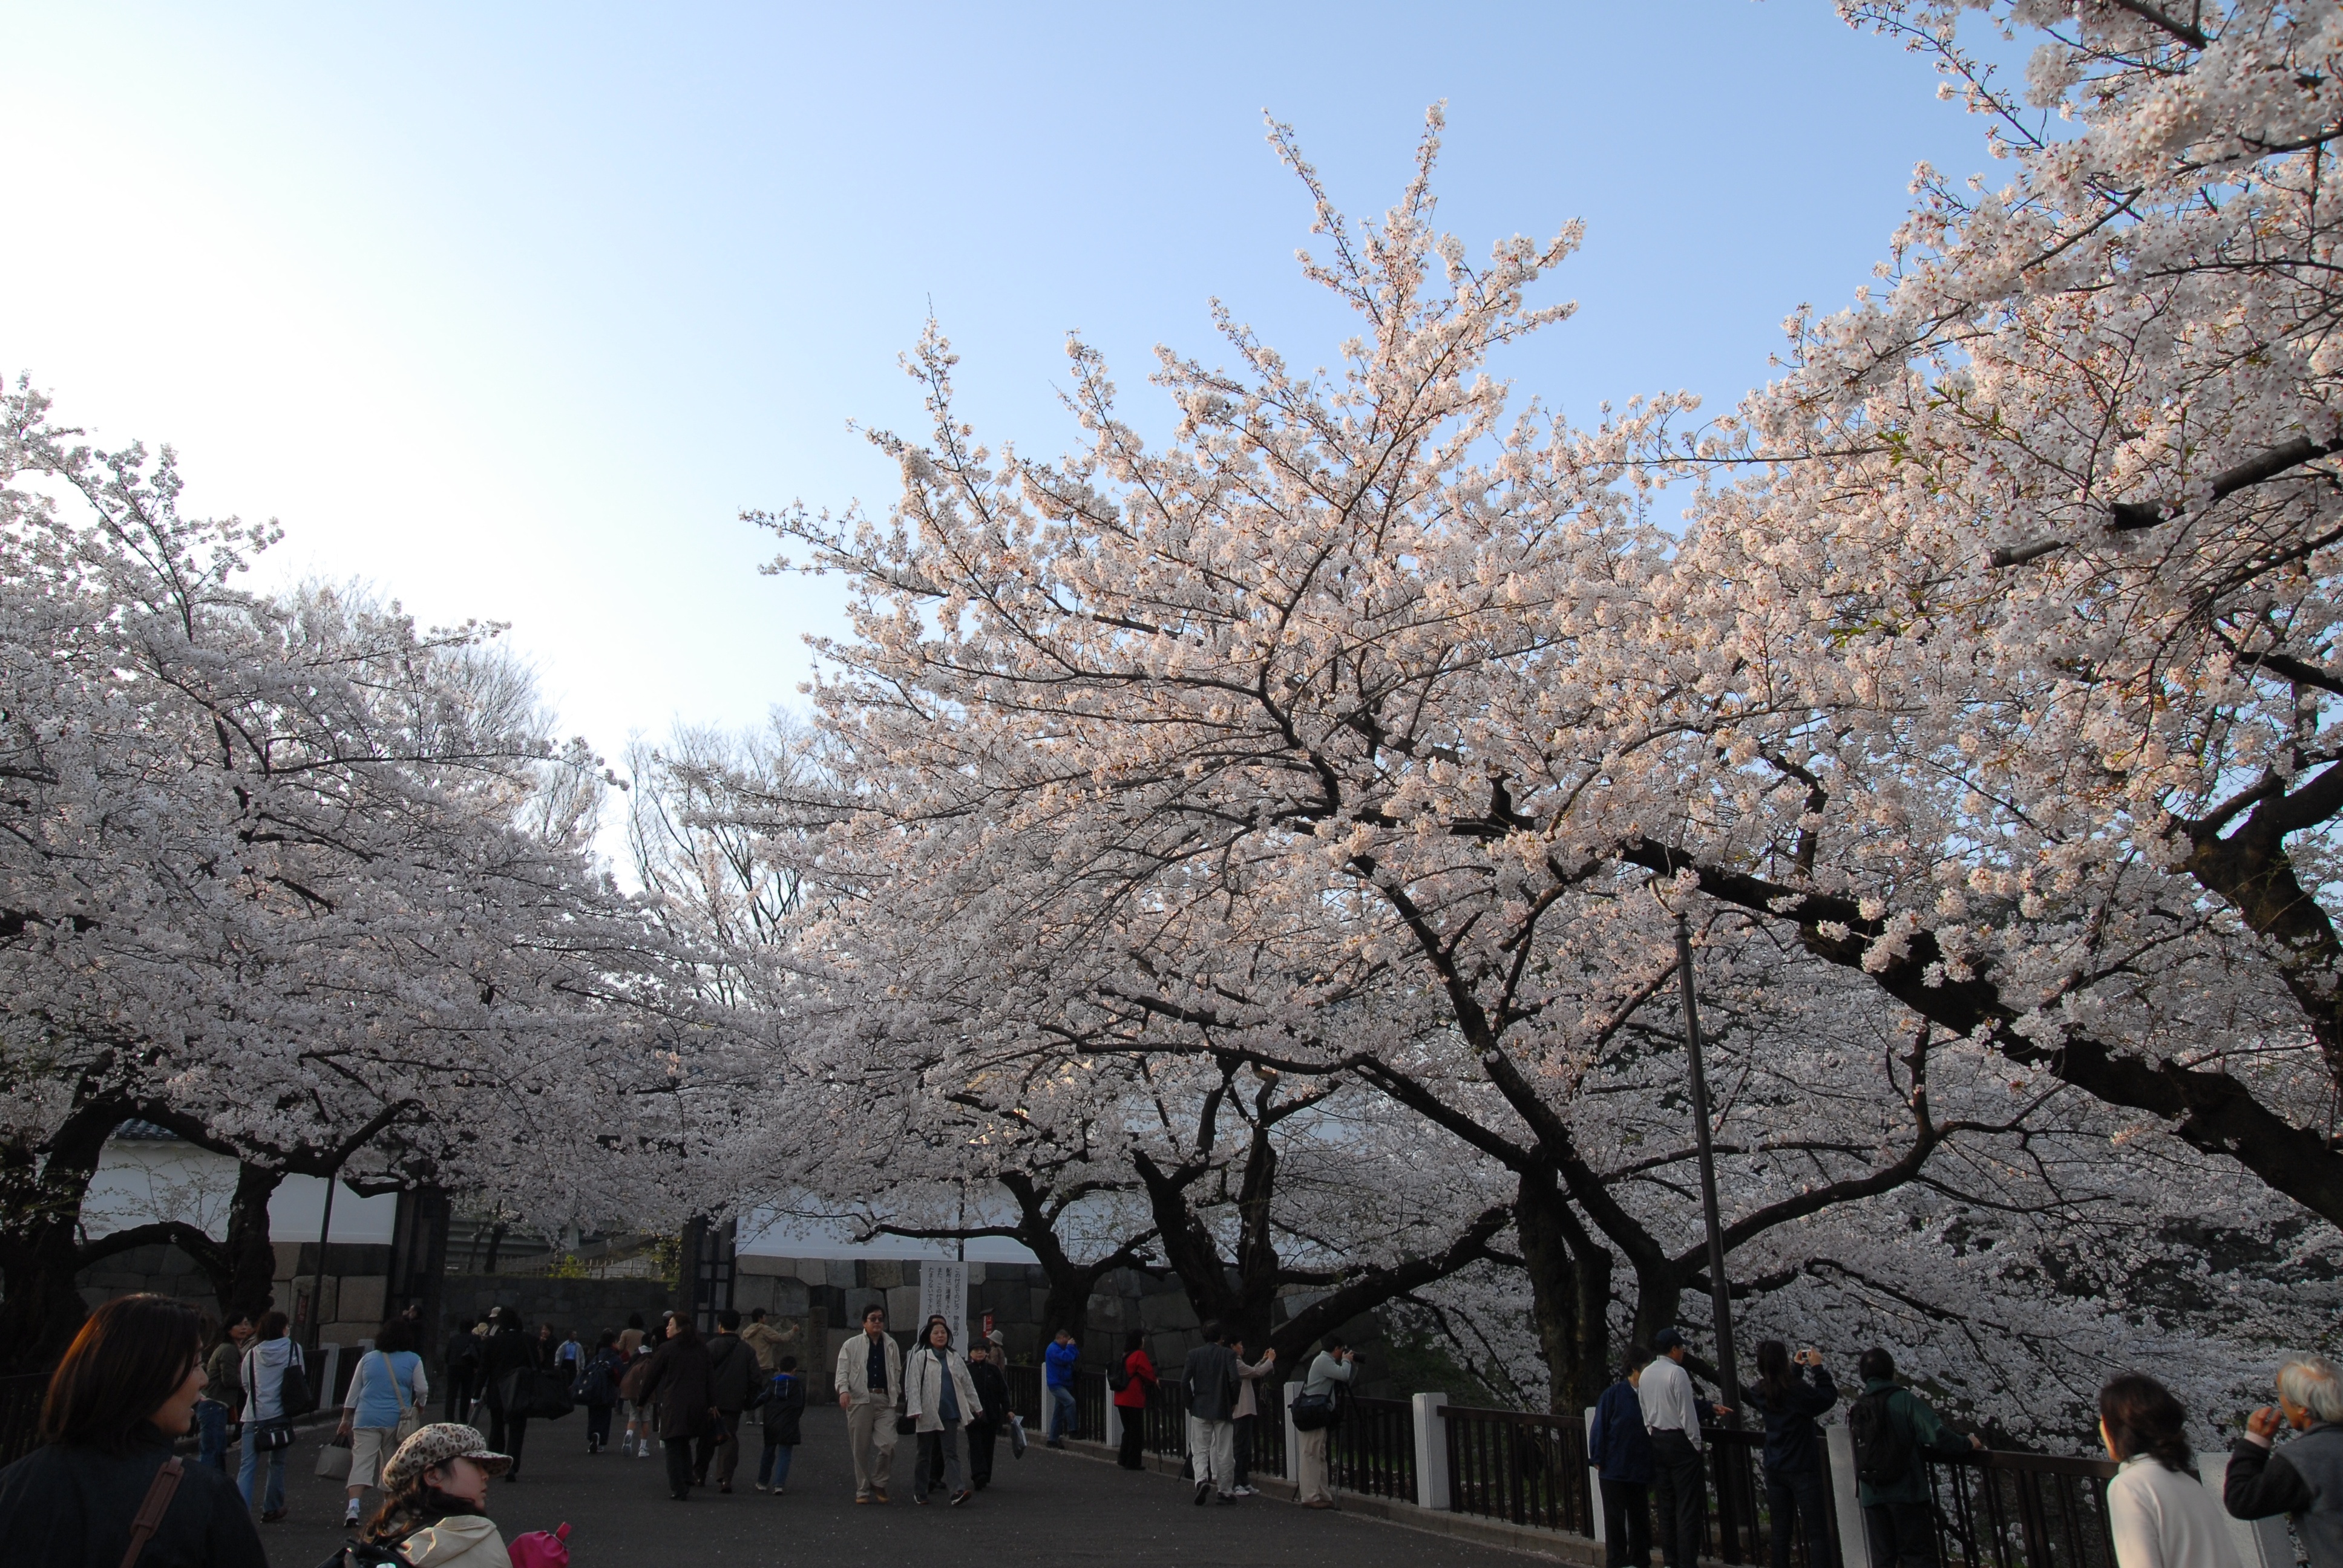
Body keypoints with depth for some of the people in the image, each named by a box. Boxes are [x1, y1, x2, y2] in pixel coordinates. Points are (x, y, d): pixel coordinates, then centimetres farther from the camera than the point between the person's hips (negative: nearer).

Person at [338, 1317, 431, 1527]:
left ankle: (353, 1505, -23)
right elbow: (422, 1390, 3)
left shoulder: (368, 1359, 10)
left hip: (366, 1419, 1)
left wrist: (346, 1418, 19)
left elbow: (353, 1392, 12)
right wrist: (417, 1407, 22)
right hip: (396, 1420, -1)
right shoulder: (413, 1361, 2)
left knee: (362, 1462, -6)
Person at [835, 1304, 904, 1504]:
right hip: (860, 1400, -2)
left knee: (887, 1444, -13)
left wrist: (896, 1395, 12)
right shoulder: (852, 1345, 6)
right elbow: (842, 1371, 0)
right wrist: (844, 1390, -18)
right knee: (861, 1449, 2)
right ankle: (862, 1491, 15)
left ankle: (879, 1483, 9)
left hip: (885, 1401, 2)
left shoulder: (891, 1346, 15)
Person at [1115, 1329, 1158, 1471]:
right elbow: (1149, 1374, -15)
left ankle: (1123, 1459, 21)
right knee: (1136, 1431, 1)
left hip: (1121, 1399, 8)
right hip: (1134, 1400, -8)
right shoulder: (1139, 1355, -12)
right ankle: (1132, 1463, 3)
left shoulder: (1125, 1356, 14)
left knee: (1128, 1430, 18)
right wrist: (1154, 1382, 6)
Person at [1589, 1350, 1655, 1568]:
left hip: (1640, 1473, 4)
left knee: (1641, 1519, 11)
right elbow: (1600, 1427, -7)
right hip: (1613, 1470, -4)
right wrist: (1598, 1459, -8)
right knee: (1615, 1520, 5)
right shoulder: (1613, 1394, -10)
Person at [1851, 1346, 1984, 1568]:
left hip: (1871, 1497, 4)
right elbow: (1937, 1435, -19)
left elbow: (1857, 1455, 10)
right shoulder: (1904, 1400, -9)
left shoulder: (1857, 1410, 4)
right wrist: (1967, 1443, -1)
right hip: (1906, 1492, -4)